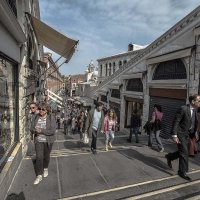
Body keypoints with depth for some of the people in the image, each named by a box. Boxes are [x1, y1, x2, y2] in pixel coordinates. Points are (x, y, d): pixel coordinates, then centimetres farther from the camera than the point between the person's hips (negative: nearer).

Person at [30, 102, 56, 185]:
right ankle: (39, 176, 12)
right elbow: (31, 128, 2)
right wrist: (34, 130, -21)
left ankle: (45, 168, 44)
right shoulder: (36, 118, -1)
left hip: (48, 141, -2)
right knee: (39, 157, -1)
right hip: (38, 141, 2)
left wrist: (41, 130, -26)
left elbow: (52, 131, -20)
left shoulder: (51, 118, -14)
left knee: (46, 156, 17)